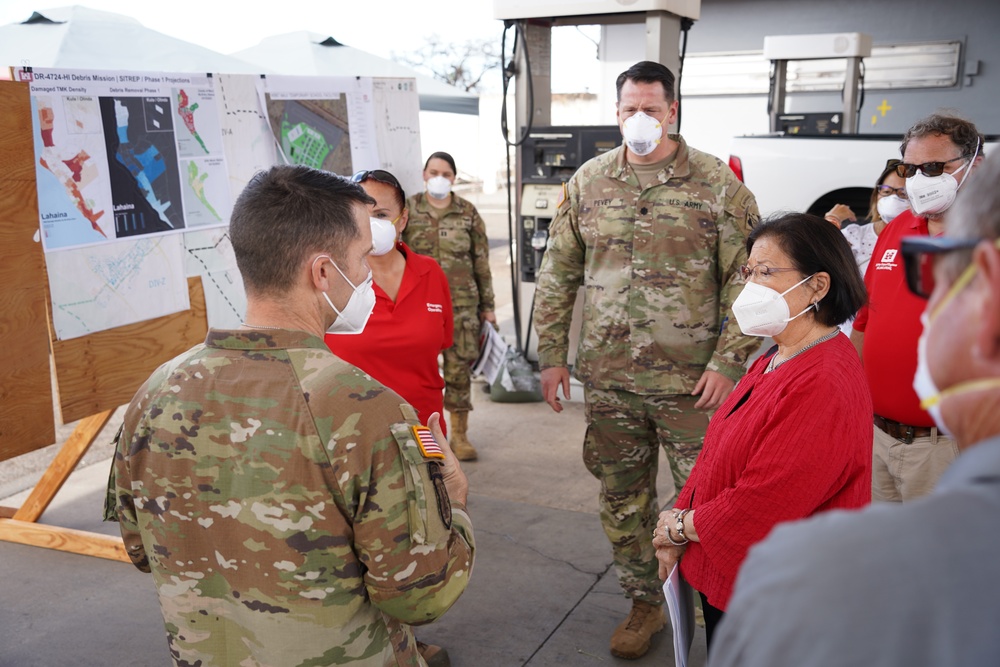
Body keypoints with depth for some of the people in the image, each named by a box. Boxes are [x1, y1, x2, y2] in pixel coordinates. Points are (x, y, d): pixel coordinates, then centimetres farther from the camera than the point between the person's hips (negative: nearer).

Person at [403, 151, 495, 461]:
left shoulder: (468, 213, 5)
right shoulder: (408, 211, 4)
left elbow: (481, 262, 7)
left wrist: (487, 305, 7)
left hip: (460, 304, 0)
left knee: (459, 369, 3)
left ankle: (460, 435, 15)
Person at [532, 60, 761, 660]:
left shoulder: (718, 183, -4)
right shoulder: (587, 182, 6)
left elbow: (746, 278, -4)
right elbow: (558, 274, 10)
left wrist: (729, 361, -11)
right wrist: (552, 355, 7)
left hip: (692, 380, -3)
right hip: (608, 379, 3)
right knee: (623, 499, 14)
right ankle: (645, 603, 35)